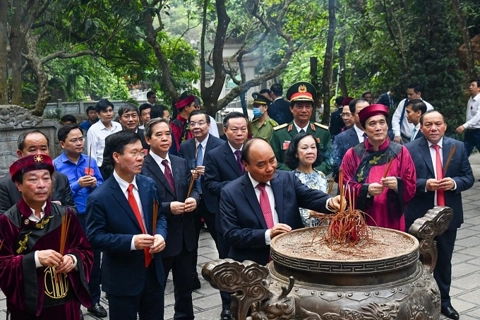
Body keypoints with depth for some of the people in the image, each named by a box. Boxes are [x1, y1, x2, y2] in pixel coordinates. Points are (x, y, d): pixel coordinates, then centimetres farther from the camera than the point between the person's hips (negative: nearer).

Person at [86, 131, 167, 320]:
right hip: (122, 279, -5)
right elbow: (95, 237, -16)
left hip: (153, 271, 5)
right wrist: (131, 242, -27)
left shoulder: (148, 185, 0)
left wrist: (160, 235, -12)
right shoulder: (99, 197, -17)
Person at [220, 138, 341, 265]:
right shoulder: (230, 193, -2)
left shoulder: (288, 179, 7)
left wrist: (330, 202, -28)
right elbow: (231, 235, -6)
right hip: (253, 263, -3)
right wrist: (267, 235, -17)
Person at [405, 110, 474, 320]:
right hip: (419, 215, -3)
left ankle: (444, 300, 33)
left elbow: (469, 178, 3)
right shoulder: (410, 149, -8)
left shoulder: (458, 147, 2)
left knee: (444, 260, 17)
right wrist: (425, 184, -24)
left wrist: (455, 183, -16)